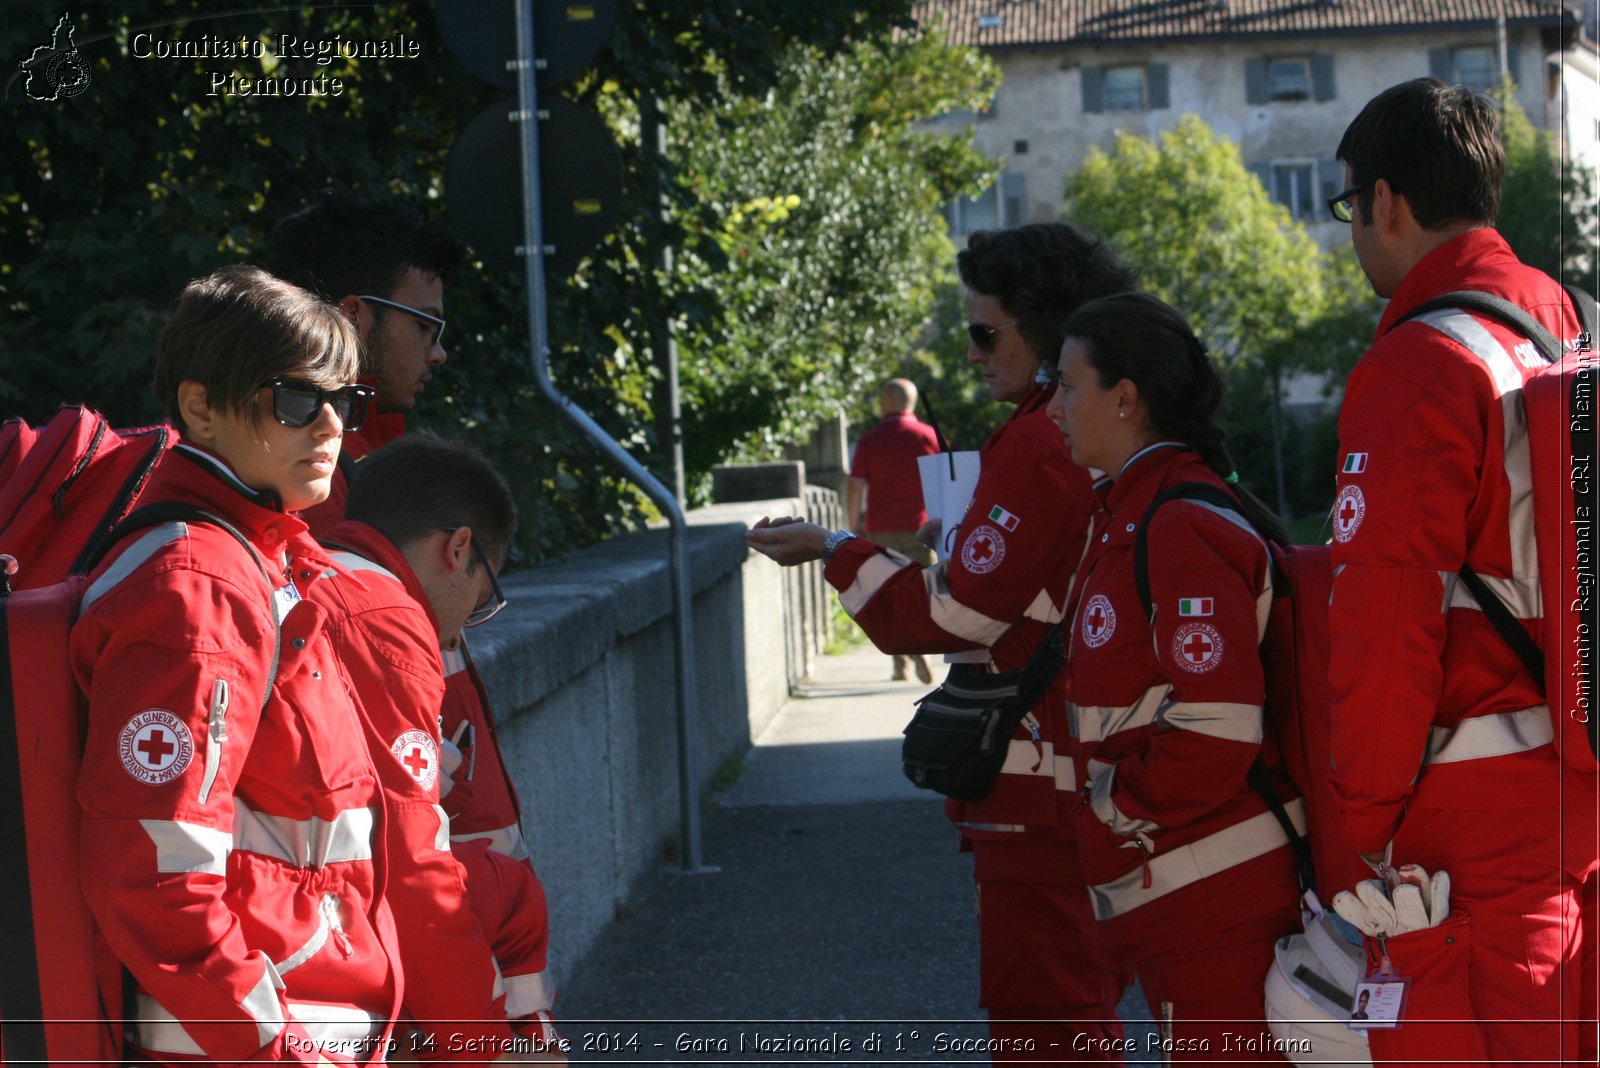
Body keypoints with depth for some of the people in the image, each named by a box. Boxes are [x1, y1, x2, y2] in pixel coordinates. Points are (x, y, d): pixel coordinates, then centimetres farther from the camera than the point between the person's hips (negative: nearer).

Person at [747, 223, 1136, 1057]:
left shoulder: (1039, 445, -16)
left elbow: (953, 617, -14)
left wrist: (837, 552, -3)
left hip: (1042, 795, -10)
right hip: (1110, 782, 10)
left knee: (1040, 1024, -4)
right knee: (1085, 1017, 18)